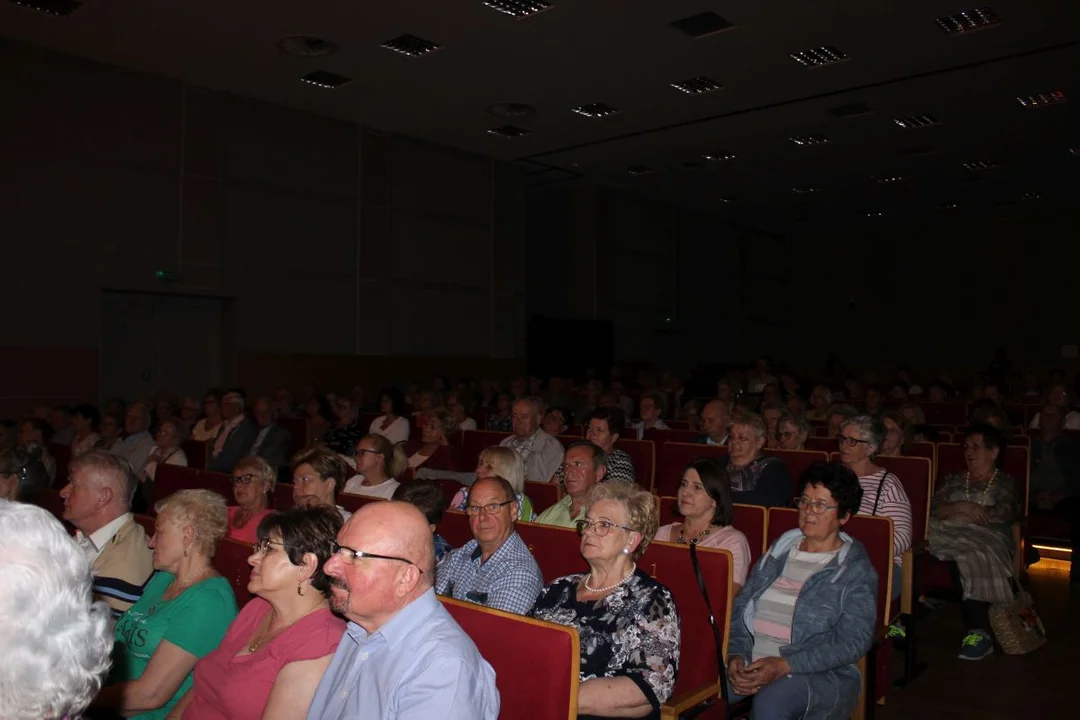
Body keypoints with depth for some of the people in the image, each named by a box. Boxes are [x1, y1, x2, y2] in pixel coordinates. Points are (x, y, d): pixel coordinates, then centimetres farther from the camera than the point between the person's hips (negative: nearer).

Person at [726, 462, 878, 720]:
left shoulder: (856, 570, 2)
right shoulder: (779, 551, 17)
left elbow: (853, 641, -9)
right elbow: (741, 607, 13)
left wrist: (784, 666, -19)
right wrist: (737, 655, -6)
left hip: (820, 674, -3)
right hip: (753, 664, 3)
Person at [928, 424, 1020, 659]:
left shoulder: (1005, 483, 20)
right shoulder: (952, 479, 30)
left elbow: (1004, 513, -1)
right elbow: (932, 508, 13)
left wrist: (957, 511, 0)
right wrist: (962, 508, -5)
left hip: (985, 538, -3)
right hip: (946, 534, 3)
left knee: (970, 556, -39)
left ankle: (977, 633, -40)